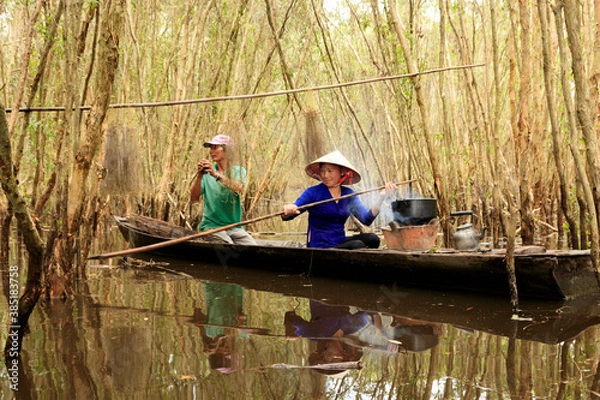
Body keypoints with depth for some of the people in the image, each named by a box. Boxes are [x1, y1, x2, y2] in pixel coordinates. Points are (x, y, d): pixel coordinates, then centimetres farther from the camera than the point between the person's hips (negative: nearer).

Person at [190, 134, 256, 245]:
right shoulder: (207, 173, 6)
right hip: (212, 225, -1)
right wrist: (199, 176, -20)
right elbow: (194, 198, -6)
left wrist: (216, 175, -28)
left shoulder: (239, 171, 7)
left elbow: (238, 188, -16)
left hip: (234, 226, 2)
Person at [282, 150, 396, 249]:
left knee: (372, 238, -20)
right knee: (358, 245, -29)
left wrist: (381, 197, -16)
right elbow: (286, 217, -11)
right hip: (319, 249, -5)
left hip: (340, 243, 5)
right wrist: (288, 211, -35)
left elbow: (366, 219, -3)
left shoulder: (348, 194, 8)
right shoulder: (313, 193, -6)